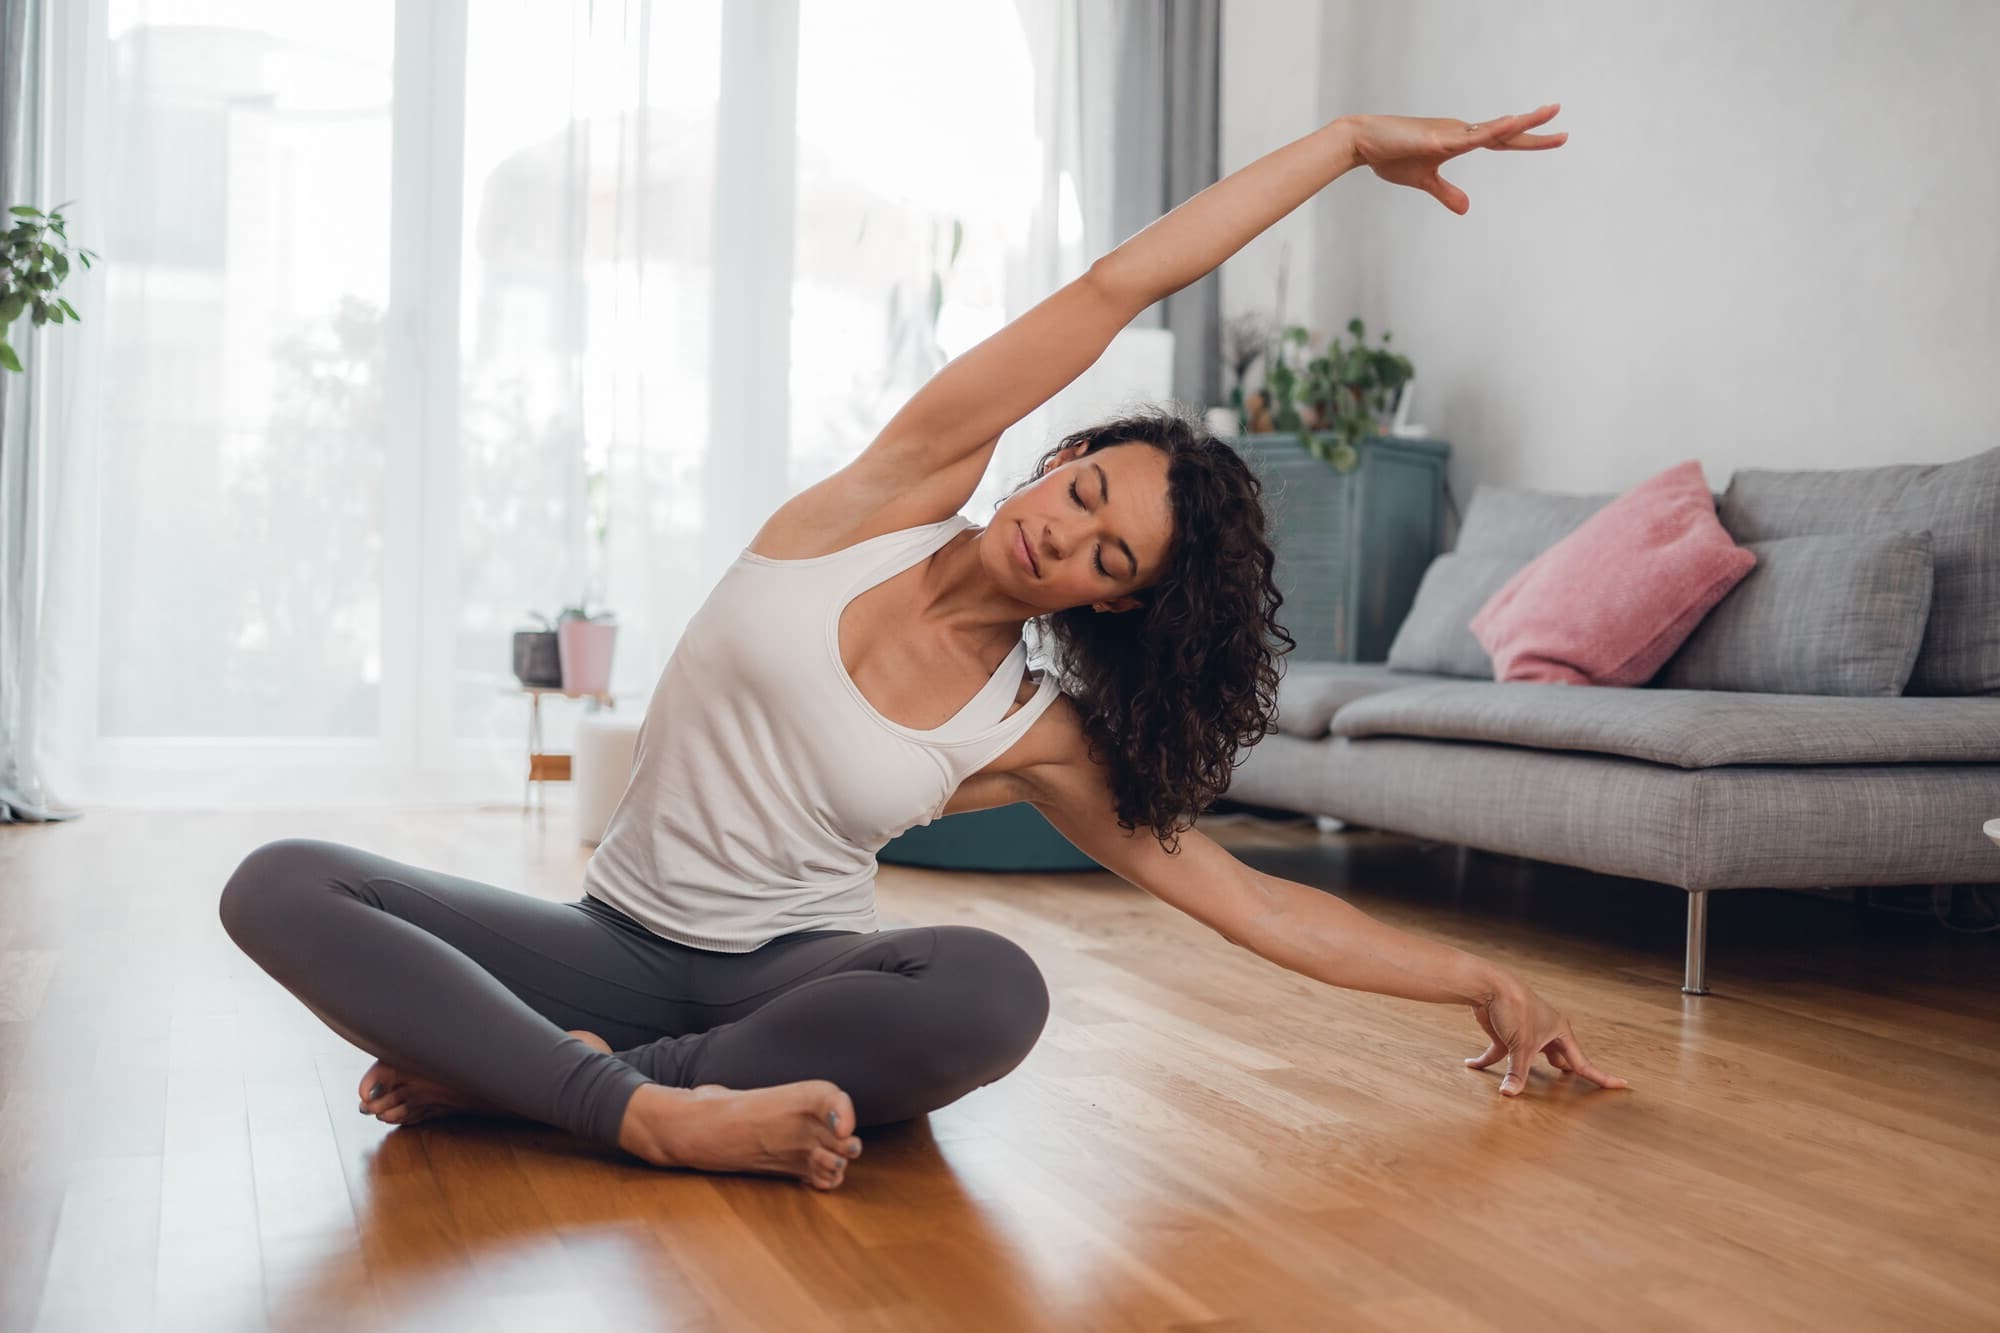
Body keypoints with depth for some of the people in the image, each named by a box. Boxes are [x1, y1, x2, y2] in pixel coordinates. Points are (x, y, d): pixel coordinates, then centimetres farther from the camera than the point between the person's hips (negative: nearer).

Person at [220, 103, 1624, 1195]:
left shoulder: (1036, 739, -5)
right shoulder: (892, 495, -6)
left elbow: (1255, 901, 0)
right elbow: (1113, 288, -11)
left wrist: (1482, 981, -1)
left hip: (796, 966, 0)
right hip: (623, 944, 1)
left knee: (997, 992, -37)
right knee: (280, 884, -21)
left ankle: (532, 1071, -24)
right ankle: (653, 1110, -31)